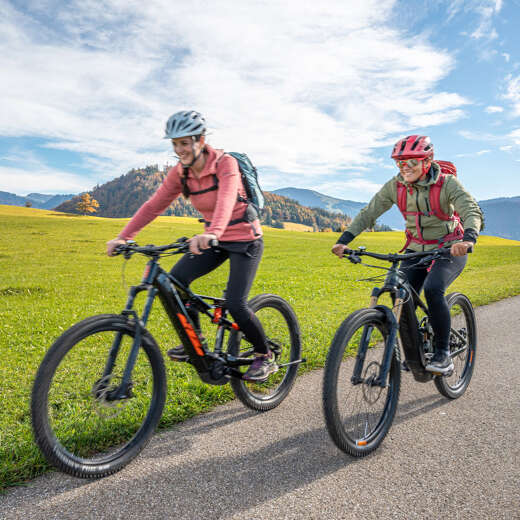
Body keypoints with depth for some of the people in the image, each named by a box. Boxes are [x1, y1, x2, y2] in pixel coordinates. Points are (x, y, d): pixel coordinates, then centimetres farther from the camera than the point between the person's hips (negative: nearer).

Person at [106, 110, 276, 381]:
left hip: (245, 239, -6)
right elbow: (154, 205, -5)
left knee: (235, 304, -16)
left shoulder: (225, 164, -19)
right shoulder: (180, 173, -2)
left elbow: (226, 200, -38)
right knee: (175, 279, -15)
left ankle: (266, 357, 10)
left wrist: (212, 233, -57)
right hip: (214, 240, 6)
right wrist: (123, 237, -15)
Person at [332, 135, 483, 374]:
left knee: (432, 290, -30)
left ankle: (443, 354, -14)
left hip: (450, 249, -4)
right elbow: (368, 213, -10)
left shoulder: (447, 183, -17)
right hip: (416, 249, 4)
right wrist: (344, 240, -23)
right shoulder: (395, 186, -8)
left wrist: (468, 238, -50)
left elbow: (472, 212, -29)